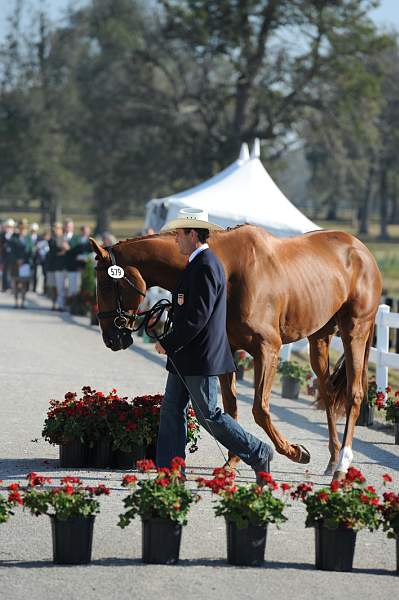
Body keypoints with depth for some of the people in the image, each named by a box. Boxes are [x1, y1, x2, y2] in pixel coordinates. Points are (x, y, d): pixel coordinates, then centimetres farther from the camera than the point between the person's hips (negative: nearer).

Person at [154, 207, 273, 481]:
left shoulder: (205, 267, -19)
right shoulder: (199, 263, 14)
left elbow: (198, 316, -24)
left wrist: (167, 343, -17)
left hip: (200, 356, -10)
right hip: (184, 356, 10)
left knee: (209, 415, -3)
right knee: (172, 410, 8)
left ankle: (259, 454, 8)